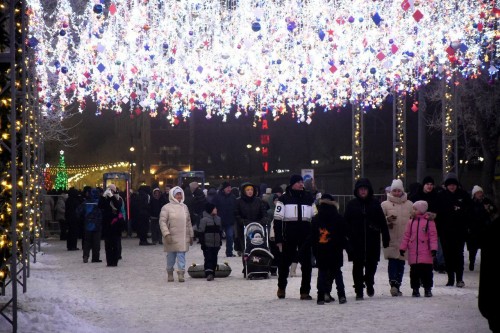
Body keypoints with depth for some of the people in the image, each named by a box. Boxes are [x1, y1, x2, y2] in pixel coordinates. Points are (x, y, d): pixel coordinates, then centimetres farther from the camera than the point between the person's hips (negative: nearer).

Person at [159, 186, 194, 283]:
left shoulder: (184, 207, 12)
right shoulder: (166, 208, -4)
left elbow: (188, 222, 17)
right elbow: (162, 222, -9)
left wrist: (191, 235, 16)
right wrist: (166, 234, -19)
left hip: (183, 238, 3)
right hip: (171, 237, -3)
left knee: (181, 256, -4)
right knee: (171, 256, 6)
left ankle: (181, 273, -6)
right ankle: (170, 273, 21)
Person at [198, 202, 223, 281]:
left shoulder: (218, 219, 13)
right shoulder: (204, 219, -8)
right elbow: (201, 232, -9)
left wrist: (220, 241, 18)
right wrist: (202, 243, -12)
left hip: (216, 244, 6)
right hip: (207, 244, -6)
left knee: (214, 259, 8)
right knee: (208, 259, -10)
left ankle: (212, 274, 14)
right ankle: (208, 274, -15)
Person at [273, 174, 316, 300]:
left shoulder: (309, 198, 10)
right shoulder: (284, 198, -1)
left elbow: (315, 218, 14)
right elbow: (278, 219, -4)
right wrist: (278, 239, -9)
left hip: (306, 236, 3)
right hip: (289, 236, -3)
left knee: (306, 264, 1)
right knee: (285, 261, 8)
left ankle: (305, 291, 7)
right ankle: (281, 287, 29)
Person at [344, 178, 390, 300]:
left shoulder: (375, 204, 4)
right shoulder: (352, 204, 3)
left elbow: (382, 222, 4)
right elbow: (346, 223, 2)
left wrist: (386, 238, 0)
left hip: (372, 240, 1)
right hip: (356, 241, -1)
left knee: (372, 264, 7)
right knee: (358, 266, 2)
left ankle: (369, 283, 33)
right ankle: (359, 291, 8)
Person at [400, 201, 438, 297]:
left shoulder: (429, 221, -2)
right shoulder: (411, 222, 11)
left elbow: (433, 236, -4)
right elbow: (406, 236, 12)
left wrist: (433, 248, -11)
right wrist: (402, 248, 8)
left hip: (425, 253, -4)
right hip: (413, 253, 4)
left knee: (426, 271, 0)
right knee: (414, 272, 6)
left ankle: (428, 289, 9)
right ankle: (415, 289, 14)